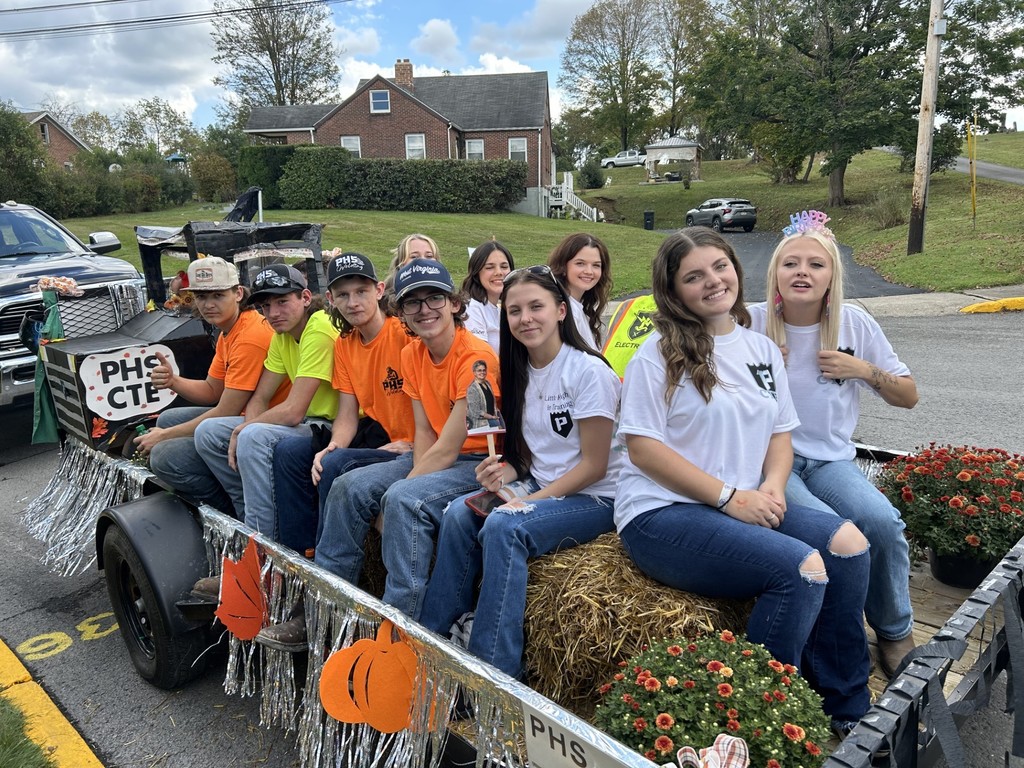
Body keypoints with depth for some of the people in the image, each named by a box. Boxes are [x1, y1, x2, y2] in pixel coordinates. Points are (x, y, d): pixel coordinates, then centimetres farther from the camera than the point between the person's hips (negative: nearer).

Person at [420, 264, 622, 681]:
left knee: (504, 526, -31)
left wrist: (528, 501, -20)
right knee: (458, 514, -18)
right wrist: (502, 474, -10)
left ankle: (494, 672, -23)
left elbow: (594, 464, -15)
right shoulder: (520, 373, 8)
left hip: (594, 498, -6)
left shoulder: (589, 372, -14)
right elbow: (525, 453, 13)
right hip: (541, 488, 7)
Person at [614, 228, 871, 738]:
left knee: (848, 543, -12)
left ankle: (845, 709, 4)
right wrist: (728, 496, -16)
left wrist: (772, 486, -7)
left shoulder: (762, 350, 13)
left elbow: (780, 433, 15)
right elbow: (642, 448, -12)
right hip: (662, 514, -6)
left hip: (742, 506, 7)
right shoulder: (659, 354, -6)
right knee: (802, 568, -23)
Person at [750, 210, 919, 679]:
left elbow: (909, 397, 11)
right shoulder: (751, 324, -4)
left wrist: (865, 371, -8)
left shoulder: (855, 324, 3)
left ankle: (896, 633, 2)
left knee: (882, 521, -26)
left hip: (830, 460, 3)